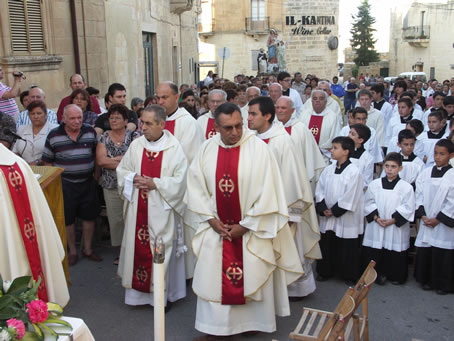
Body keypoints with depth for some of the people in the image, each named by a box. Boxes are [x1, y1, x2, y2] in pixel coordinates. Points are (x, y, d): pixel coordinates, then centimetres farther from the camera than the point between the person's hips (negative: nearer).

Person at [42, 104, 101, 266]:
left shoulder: (90, 132, -1)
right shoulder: (54, 135, -6)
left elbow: (96, 155, 9)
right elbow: (47, 161, 1)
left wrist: (96, 174, 4)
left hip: (88, 182, 2)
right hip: (65, 184, -2)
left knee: (89, 217, 10)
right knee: (68, 219, 8)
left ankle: (87, 249, 28)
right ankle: (72, 251, 25)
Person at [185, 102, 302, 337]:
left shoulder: (259, 149, -13)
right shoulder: (206, 150, -2)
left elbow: (267, 192, -14)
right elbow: (196, 187, 2)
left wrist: (245, 225, -11)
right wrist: (211, 220, -6)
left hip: (251, 229, -3)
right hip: (216, 229, 3)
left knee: (252, 278, 8)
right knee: (213, 278, 10)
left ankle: (253, 322, 29)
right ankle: (216, 324, 29)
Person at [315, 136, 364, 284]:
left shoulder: (353, 172, -14)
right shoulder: (328, 170, 5)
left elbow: (349, 197, -16)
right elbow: (320, 190, 5)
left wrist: (334, 211, -13)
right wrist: (323, 208, -8)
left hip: (345, 218, -6)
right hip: (327, 218, 6)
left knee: (347, 248, 6)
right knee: (326, 245, 15)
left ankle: (348, 276, 22)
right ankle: (325, 272, 30)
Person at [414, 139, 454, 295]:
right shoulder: (425, 173, 5)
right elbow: (419, 196, 5)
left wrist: (437, 219, -10)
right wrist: (423, 216, -6)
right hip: (426, 222, 4)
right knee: (424, 252, 8)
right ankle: (427, 280, 25)